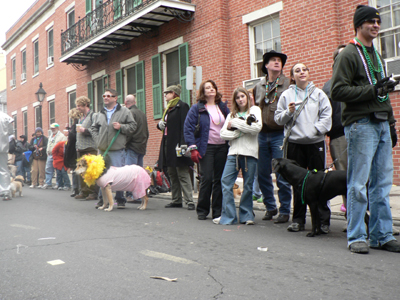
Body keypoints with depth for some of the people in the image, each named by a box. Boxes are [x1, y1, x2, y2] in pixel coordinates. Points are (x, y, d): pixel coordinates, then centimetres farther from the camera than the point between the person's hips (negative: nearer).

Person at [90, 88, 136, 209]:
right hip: (102, 149, 4)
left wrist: (121, 127, -13)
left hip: (117, 149, -4)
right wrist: (98, 140, 7)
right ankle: (102, 199, 18)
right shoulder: (100, 113, 15)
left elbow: (133, 126, 2)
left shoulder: (124, 111, 4)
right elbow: (93, 128, 21)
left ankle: (120, 199, 7)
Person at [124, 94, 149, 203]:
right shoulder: (142, 113, 17)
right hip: (142, 147, 8)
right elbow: (146, 132, 20)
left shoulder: (130, 113, -10)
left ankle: (132, 195, -10)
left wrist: (124, 144, -10)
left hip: (132, 146, -8)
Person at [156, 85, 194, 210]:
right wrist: (160, 124, 3)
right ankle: (176, 200, 16)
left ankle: (189, 201, -5)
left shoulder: (182, 106, -8)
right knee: (172, 174, 10)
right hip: (168, 144, 9)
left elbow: (184, 126, -17)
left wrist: (182, 144, -24)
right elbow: (164, 124, 27)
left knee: (183, 174, -8)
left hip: (177, 144, -9)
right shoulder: (168, 108, 20)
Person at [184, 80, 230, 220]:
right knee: (206, 178, -7)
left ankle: (218, 211, 14)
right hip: (206, 148, -4)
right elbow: (188, 128, -4)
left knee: (220, 179, 5)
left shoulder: (223, 107, 13)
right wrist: (193, 148, -11)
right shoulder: (197, 108, 1)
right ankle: (202, 210, 9)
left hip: (222, 147, 4)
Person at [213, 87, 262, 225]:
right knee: (226, 182, -7)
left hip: (249, 153, -3)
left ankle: (246, 216, 15)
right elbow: (223, 133, 7)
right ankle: (228, 216, -1)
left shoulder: (255, 110, 9)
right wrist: (239, 131, -8)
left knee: (248, 185, 2)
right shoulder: (232, 114, 19)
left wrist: (235, 123, -5)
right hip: (233, 152, 3)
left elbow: (257, 127, -9)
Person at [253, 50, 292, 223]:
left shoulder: (288, 84, 0)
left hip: (280, 134, -4)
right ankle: (270, 207, 25)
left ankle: (284, 211, 10)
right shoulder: (258, 87, 14)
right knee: (263, 174, 9)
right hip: (262, 135, 5)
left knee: (282, 175, -3)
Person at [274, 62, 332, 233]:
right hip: (295, 143, 0)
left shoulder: (318, 93, 10)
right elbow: (278, 119, 9)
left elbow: (326, 116, 4)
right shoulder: (286, 95, 9)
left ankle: (323, 220, 7)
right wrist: (289, 112, -9)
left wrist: (315, 129, -10)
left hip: (315, 142, 0)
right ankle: (298, 220, 15)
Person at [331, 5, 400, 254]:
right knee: (359, 183, -5)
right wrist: (373, 90, -16)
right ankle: (356, 236, 4)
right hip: (360, 124, -8)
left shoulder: (378, 56, 24)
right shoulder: (349, 55, -3)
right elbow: (338, 91, -14)